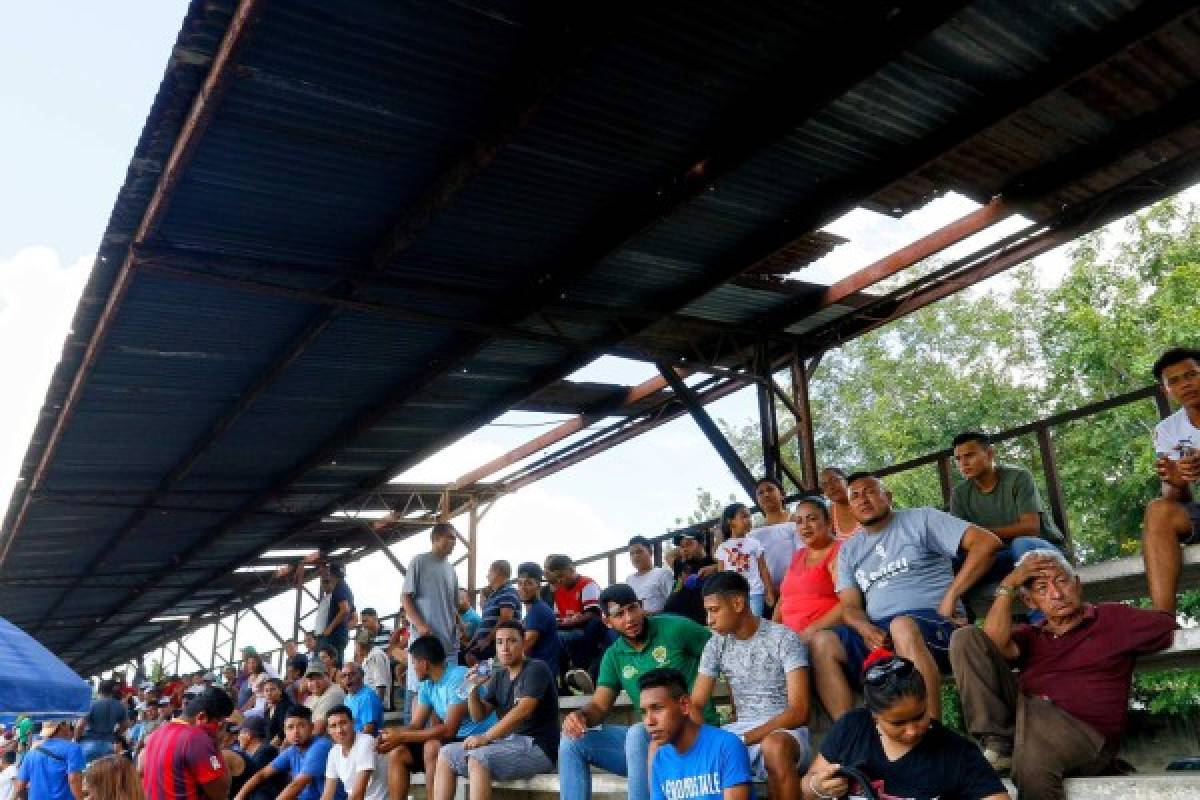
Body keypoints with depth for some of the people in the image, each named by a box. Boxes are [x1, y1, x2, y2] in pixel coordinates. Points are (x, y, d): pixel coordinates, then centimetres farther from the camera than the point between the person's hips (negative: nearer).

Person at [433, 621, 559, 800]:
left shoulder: (536, 669, -8)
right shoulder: (499, 676, 15)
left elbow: (523, 710, -22)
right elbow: (479, 716, 13)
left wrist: (486, 737, -25)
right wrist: (473, 689, -6)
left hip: (536, 747, -8)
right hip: (507, 743, 8)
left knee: (478, 758, -31)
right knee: (446, 754, 0)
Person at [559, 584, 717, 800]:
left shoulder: (675, 628, -8)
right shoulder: (614, 656, 8)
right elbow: (599, 706, 4)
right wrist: (581, 715, -19)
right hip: (647, 735, 6)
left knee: (638, 734, -36)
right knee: (572, 740, -6)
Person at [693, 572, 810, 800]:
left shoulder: (784, 638, -11)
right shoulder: (716, 645, 5)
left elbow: (799, 711, -17)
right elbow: (695, 705, 6)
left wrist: (743, 740, -26)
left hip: (785, 731, -5)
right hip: (741, 729, 5)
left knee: (773, 746, -39)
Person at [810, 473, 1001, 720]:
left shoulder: (920, 519, 8)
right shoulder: (849, 549, 22)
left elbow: (987, 542, -3)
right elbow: (850, 605, 12)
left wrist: (950, 598, -9)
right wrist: (866, 629, -13)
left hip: (936, 625, -4)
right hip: (877, 634, 5)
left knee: (902, 626, -39)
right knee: (822, 642, -21)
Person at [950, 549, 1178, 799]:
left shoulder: (1113, 618, 19)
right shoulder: (1030, 636, 24)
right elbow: (995, 646, 3)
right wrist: (1008, 586, 5)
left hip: (1082, 727, -5)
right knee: (967, 638, -9)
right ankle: (997, 744, -16)